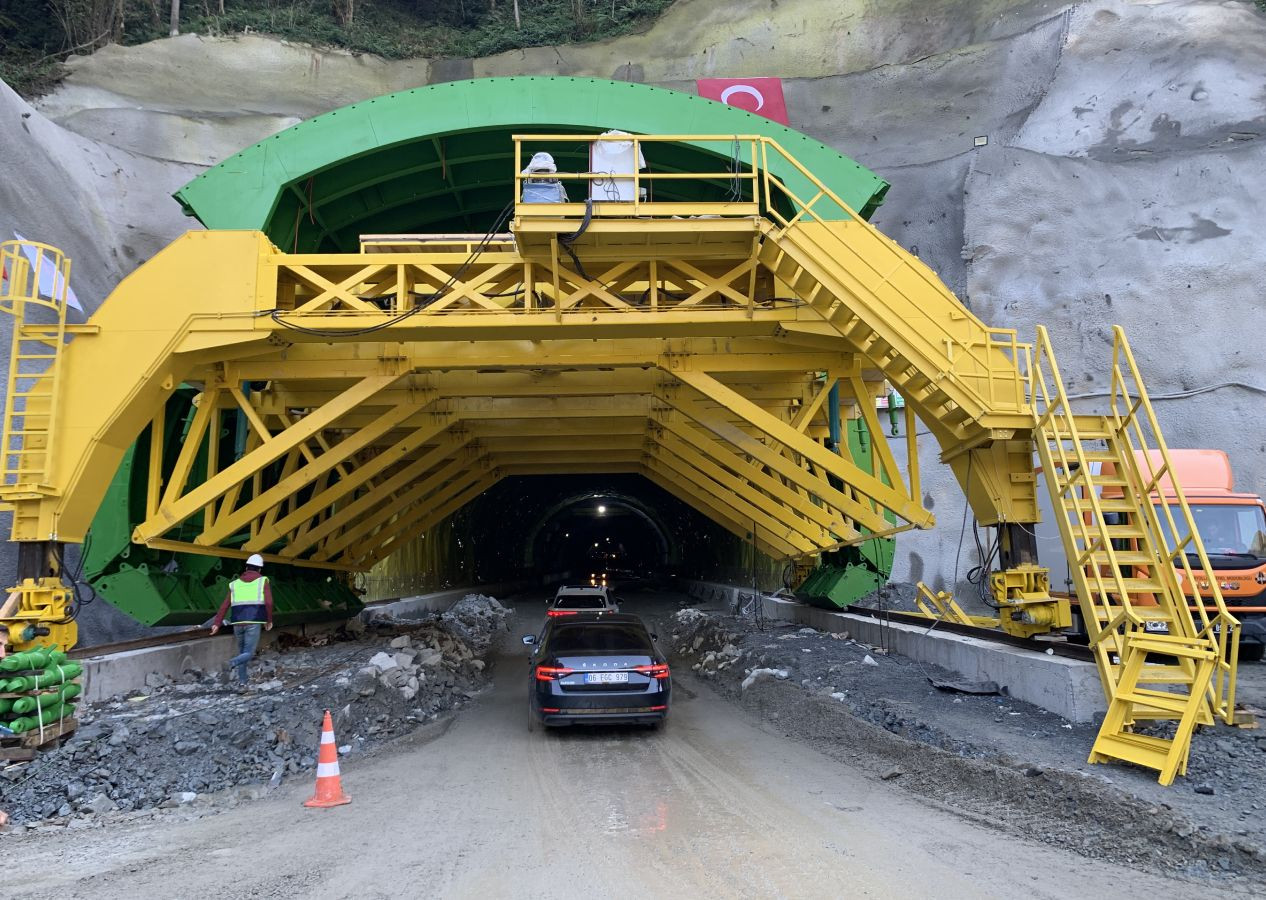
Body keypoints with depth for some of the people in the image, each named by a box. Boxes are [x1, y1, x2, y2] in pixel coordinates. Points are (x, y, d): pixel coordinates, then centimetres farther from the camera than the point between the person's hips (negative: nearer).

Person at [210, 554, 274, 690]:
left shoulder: (235, 583, 14)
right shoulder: (263, 581, 5)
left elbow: (225, 605, 4)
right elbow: (268, 603, -7)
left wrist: (217, 623, -2)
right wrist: (269, 620, 5)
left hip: (237, 623, 4)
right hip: (253, 622, -4)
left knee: (242, 650, 21)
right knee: (249, 654, 3)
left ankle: (242, 680, 21)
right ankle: (232, 663, -26)